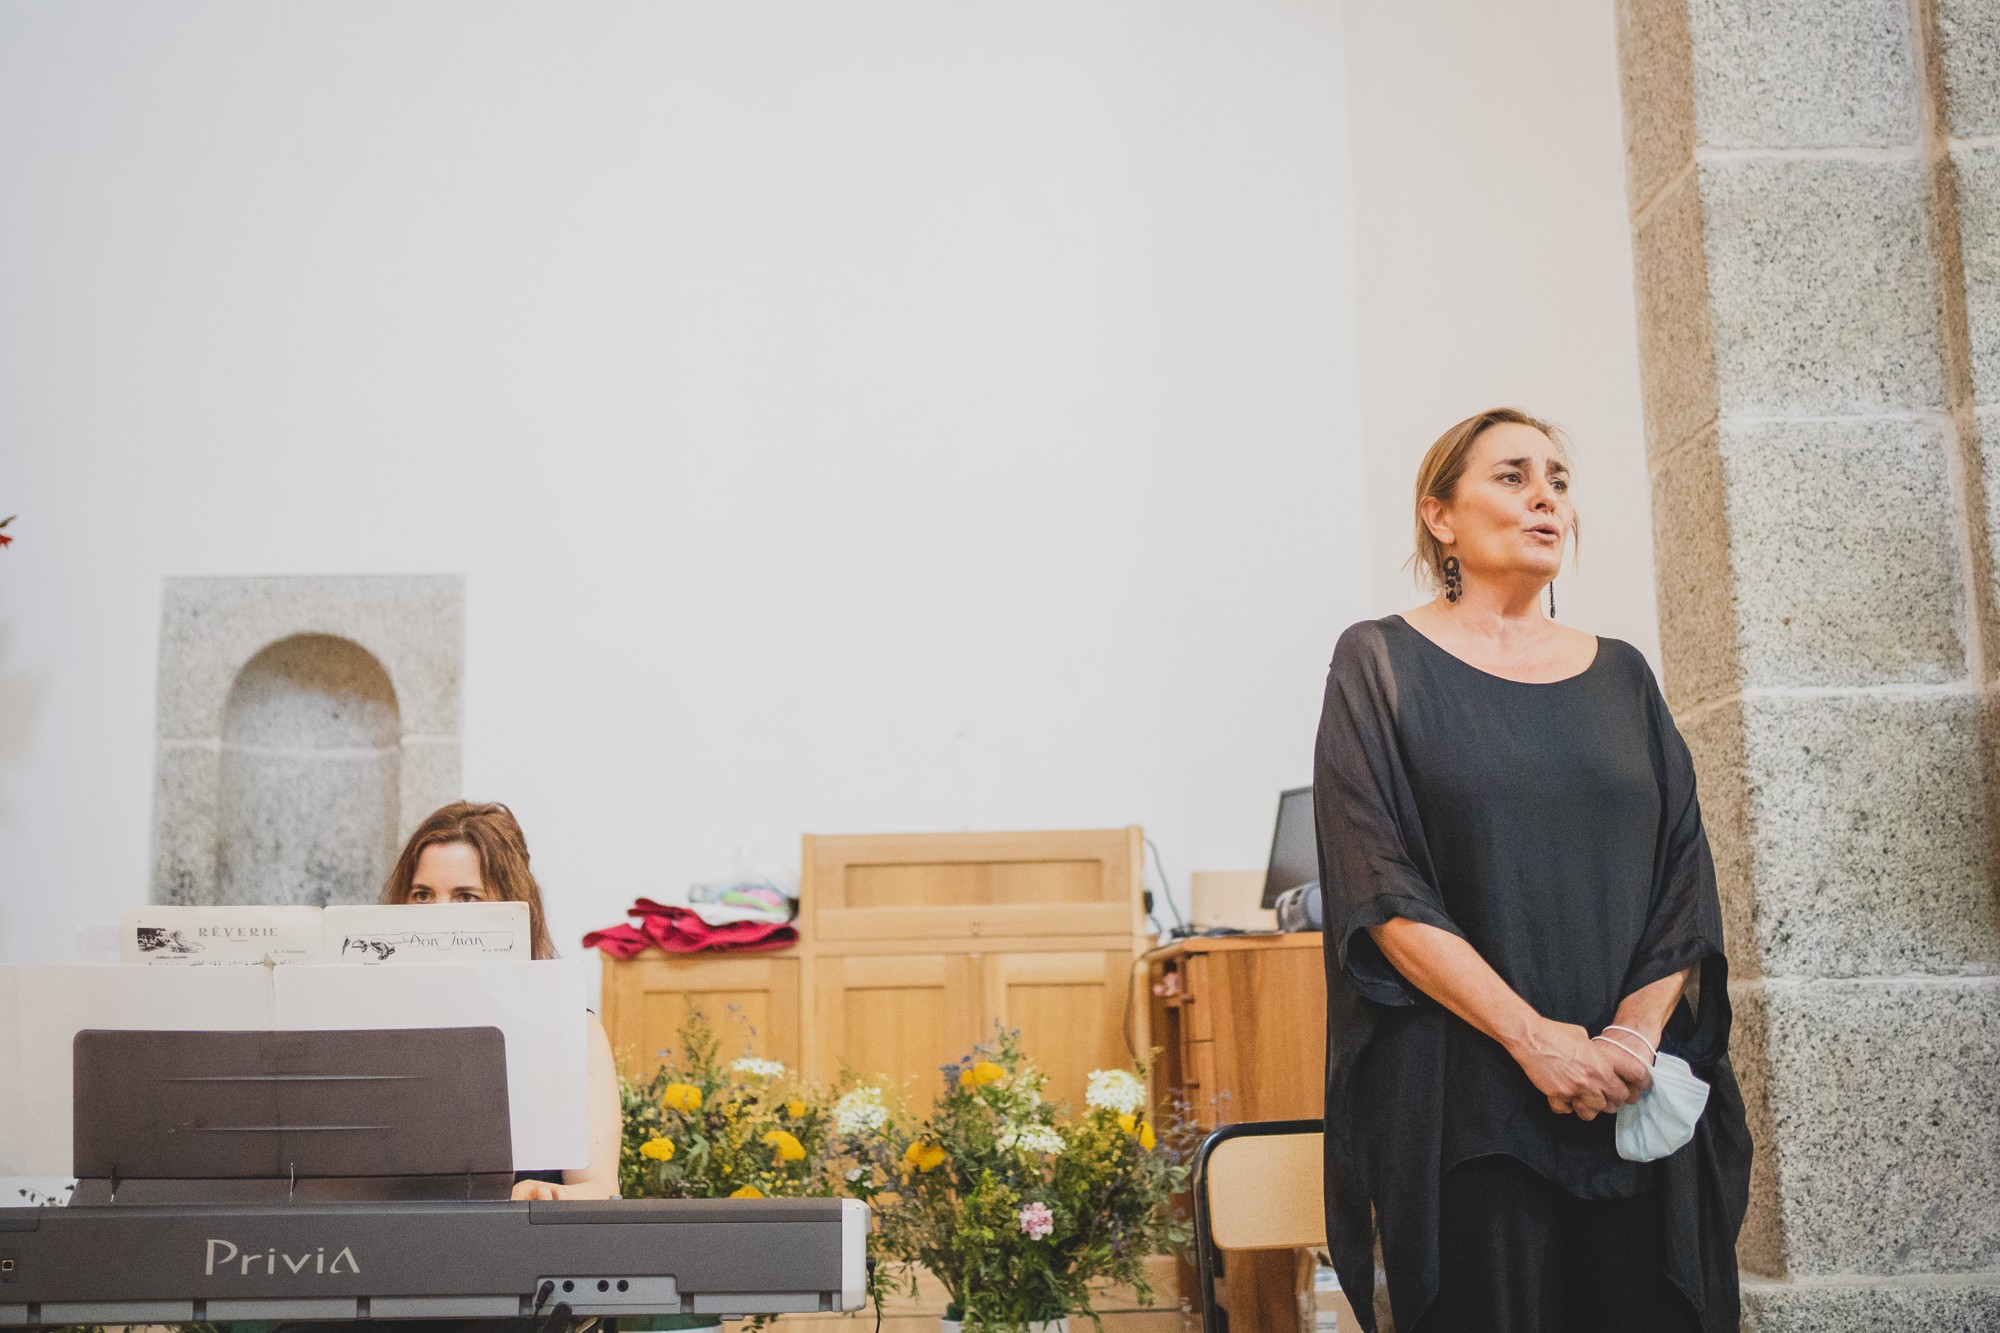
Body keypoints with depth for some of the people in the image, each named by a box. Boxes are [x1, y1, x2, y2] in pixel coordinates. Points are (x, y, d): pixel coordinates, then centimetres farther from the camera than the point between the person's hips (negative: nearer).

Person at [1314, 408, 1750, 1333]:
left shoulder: (1621, 676, 14)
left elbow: (1684, 880, 7)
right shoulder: (1382, 662, 2)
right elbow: (1380, 888, -8)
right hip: (1463, 1100, -3)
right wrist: (1533, 1037, -16)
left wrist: (1637, 1032, -10)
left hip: (1639, 1103, 4)